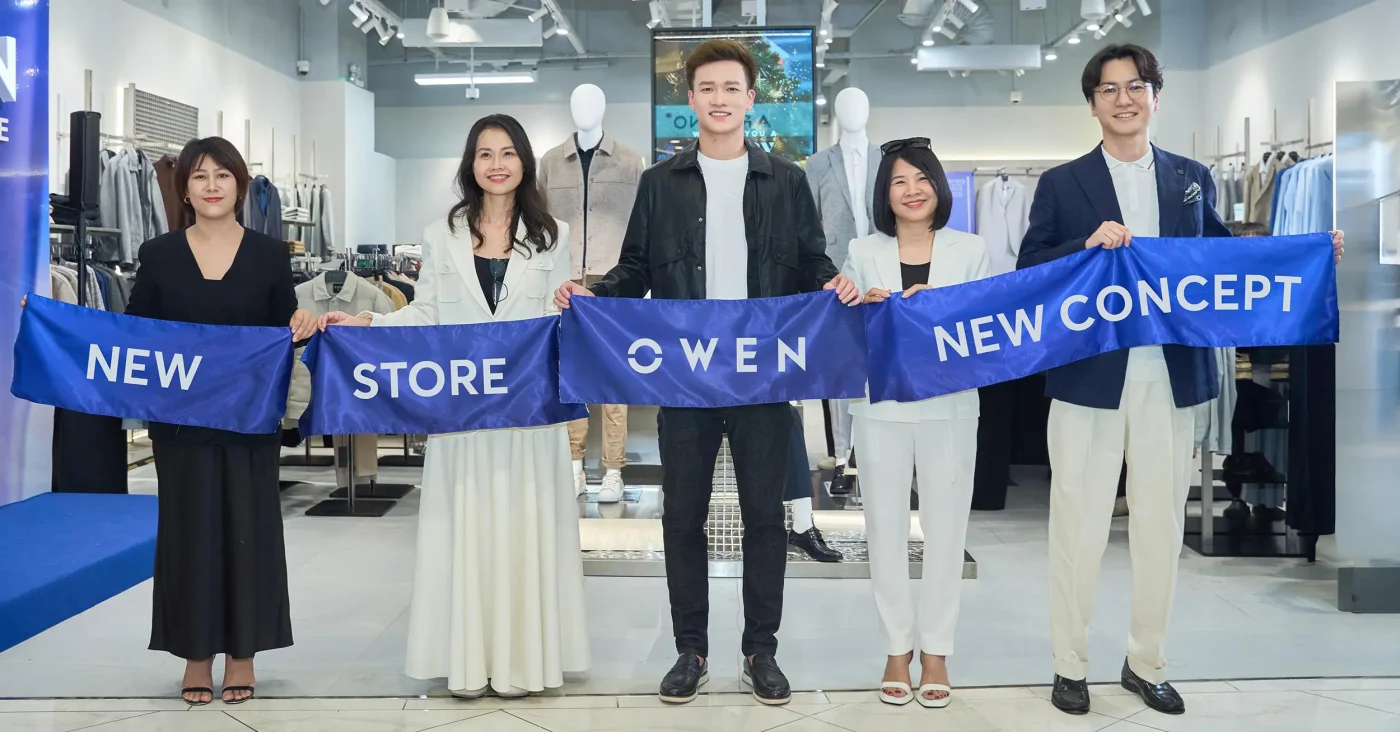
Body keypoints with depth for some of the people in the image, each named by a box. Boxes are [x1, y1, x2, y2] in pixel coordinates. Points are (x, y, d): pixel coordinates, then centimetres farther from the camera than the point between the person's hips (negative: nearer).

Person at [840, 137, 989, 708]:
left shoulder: (970, 251, 4)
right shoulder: (862, 253, 5)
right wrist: (866, 312, -14)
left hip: (949, 406, 0)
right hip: (882, 407, 1)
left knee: (945, 529, 4)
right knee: (886, 527, 5)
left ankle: (936, 650, 18)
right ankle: (897, 647, 19)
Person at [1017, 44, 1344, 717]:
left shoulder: (1192, 178, 11)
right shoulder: (1061, 184, 3)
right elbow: (1028, 272, -3)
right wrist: (1087, 247, -18)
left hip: (1170, 376, 3)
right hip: (1089, 375, -2)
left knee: (1161, 525, 11)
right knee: (1078, 524, 4)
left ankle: (1147, 663, 26)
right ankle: (1070, 665, 18)